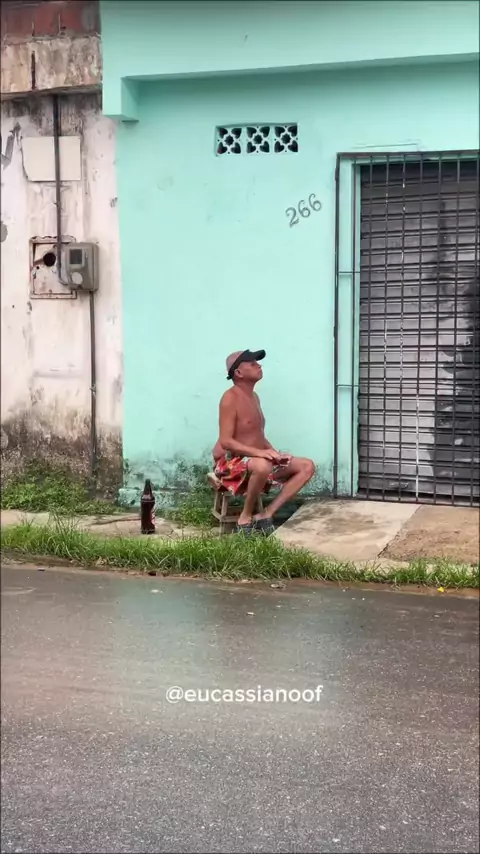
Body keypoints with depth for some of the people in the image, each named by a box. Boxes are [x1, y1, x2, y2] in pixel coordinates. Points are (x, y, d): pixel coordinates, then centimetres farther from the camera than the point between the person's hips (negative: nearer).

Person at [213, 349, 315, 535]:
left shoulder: (254, 396, 14)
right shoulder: (230, 398, -14)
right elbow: (225, 442, -22)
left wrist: (274, 453, 0)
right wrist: (259, 452, -32)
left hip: (258, 459, 9)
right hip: (232, 462, -9)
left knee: (307, 466, -2)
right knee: (262, 466, -42)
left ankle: (266, 515, -10)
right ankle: (245, 517, -18)